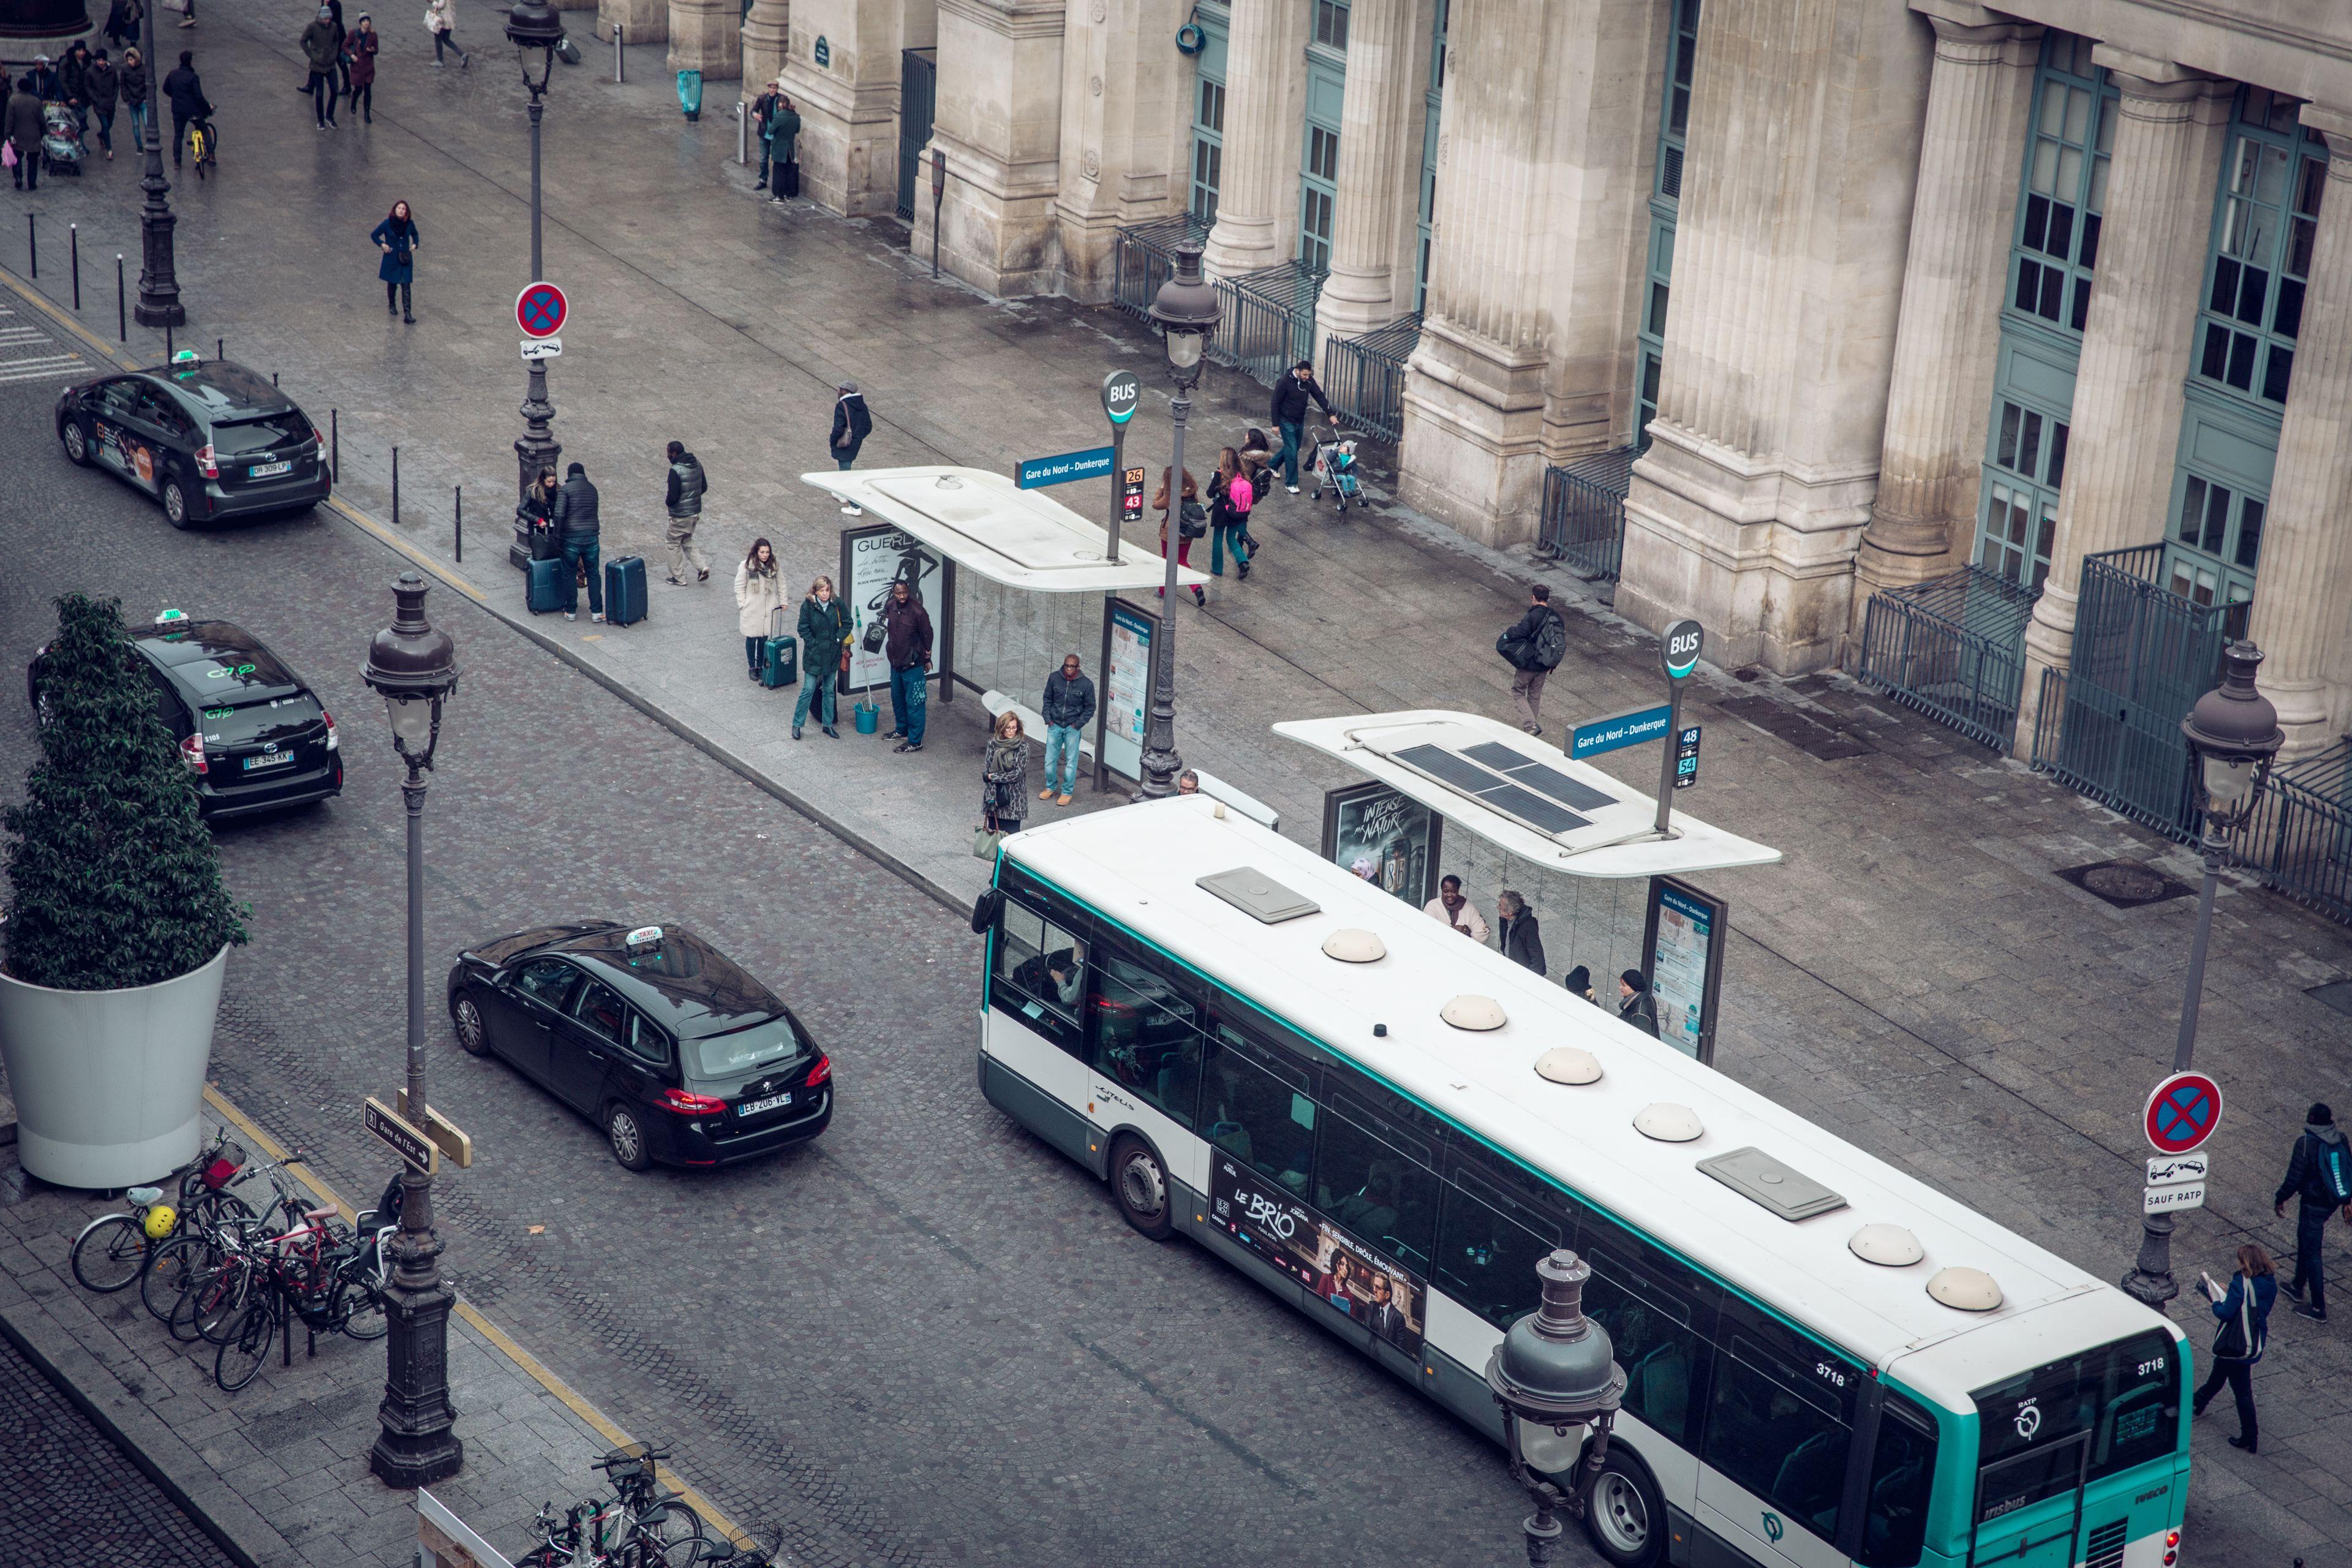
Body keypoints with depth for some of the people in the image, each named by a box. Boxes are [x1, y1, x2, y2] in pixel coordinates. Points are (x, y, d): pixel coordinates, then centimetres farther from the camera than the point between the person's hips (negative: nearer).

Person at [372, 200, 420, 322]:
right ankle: (391, 305, 42)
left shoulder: (410, 224, -4)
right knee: (392, 284, 15)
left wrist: (415, 245, 1)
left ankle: (408, 314, -10)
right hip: (391, 260, 0)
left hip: (405, 259, 1)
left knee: (406, 286, -7)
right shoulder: (387, 224, -11)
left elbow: (415, 235, 17)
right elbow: (374, 235, 2)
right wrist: (382, 245, -11)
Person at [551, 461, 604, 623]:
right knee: (594, 574, 9)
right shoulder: (592, 489, 10)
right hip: (592, 536, 3)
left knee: (570, 575, 9)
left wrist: (558, 535, -6)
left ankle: (571, 611, 14)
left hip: (572, 538, -3)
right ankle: (596, 611, 7)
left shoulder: (565, 490, -6)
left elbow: (559, 514, -16)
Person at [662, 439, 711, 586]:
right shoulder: (697, 465, 1)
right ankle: (702, 567, 9)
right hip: (695, 512, 8)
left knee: (674, 544, 11)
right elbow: (704, 487, 10)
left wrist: (667, 502, -2)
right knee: (687, 541, 24)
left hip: (680, 515, -8)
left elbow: (673, 496, -24)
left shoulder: (676, 471, -24)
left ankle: (679, 578, 18)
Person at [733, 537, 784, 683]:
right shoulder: (746, 566, -10)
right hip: (751, 610, -2)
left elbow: (781, 584, 11)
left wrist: (783, 602, 7)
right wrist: (743, 605, -7)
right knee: (751, 638, 7)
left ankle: (761, 666, 23)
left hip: (768, 609, 2)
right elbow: (739, 587, -4)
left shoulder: (773, 566, -1)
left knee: (764, 638, 6)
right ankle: (752, 667, 22)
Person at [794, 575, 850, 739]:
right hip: (814, 656, -3)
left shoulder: (838, 605, -7)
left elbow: (847, 624, 3)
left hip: (832, 655, 3)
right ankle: (797, 724, 12)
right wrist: (814, 645, -13)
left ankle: (828, 724, 26)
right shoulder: (808, 606, -13)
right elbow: (803, 630, -8)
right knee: (808, 690, -1)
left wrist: (838, 639, -7)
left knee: (829, 691, 14)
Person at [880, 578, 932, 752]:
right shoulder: (890, 608, -1)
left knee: (914, 703, -2)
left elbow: (927, 635, -12)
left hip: (913, 665, -7)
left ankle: (915, 741, 4)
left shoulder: (918, 611, -21)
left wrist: (927, 659, -5)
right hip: (896, 662, 7)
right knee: (897, 698, 22)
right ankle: (902, 730, 41)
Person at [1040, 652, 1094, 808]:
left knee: (1071, 761, 3)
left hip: (1073, 728, -2)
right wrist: (1048, 719, 0)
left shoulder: (1086, 684, -10)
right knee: (1050, 759, 8)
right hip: (1055, 725, 2)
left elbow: (1090, 707, -1)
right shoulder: (1054, 678, -4)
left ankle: (1067, 792, 15)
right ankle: (1050, 787, 27)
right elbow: (1047, 700, 8)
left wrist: (1078, 724, -7)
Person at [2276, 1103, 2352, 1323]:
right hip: (2333, 1202, 8)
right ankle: (2298, 1287, 45)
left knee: (2311, 1253, 3)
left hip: (2313, 1204, -8)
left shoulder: (2306, 1144, -23)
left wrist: (2280, 1199, -2)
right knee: (2304, 1239, 28)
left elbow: (2294, 1177, -18)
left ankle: (2318, 1309, 7)